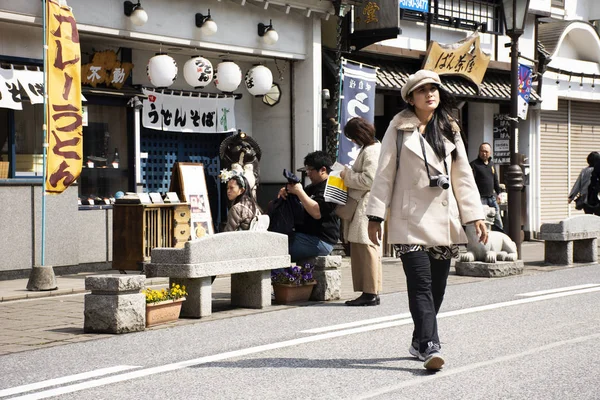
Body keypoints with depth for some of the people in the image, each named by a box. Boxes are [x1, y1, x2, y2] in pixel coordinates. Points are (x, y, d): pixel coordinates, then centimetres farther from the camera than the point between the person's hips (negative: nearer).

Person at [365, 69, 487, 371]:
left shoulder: (449, 130, 14)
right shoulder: (399, 128, 2)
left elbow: (463, 175, 14)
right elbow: (384, 173, 1)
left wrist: (475, 215, 8)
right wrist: (375, 215, -3)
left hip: (444, 219, 4)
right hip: (410, 219, -4)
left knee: (437, 286, 7)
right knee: (421, 285, -14)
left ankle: (420, 342, 22)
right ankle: (430, 346, -19)